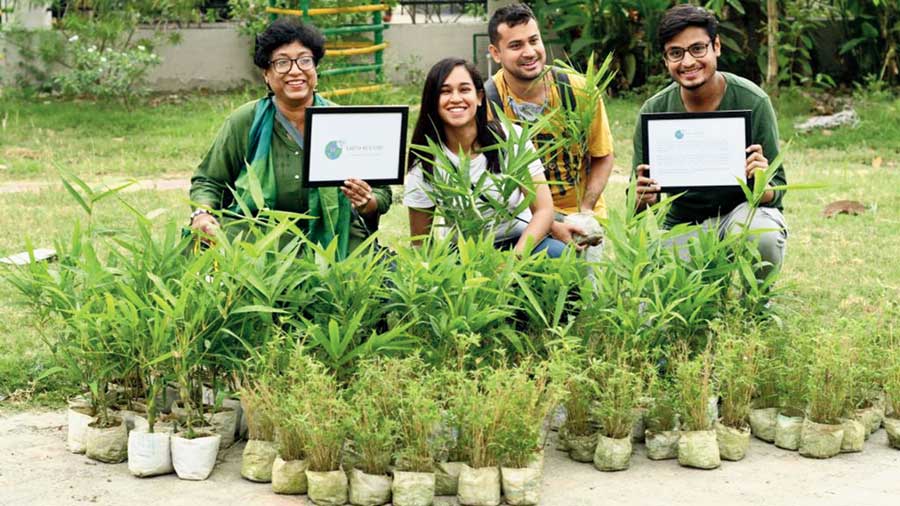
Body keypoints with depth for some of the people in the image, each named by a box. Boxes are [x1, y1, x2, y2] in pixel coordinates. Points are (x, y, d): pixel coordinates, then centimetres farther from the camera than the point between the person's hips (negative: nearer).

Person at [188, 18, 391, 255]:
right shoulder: (244, 122, 0)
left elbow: (381, 194, 4)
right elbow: (208, 181, 10)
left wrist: (367, 204, -19)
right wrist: (202, 214, -10)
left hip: (331, 247, 0)